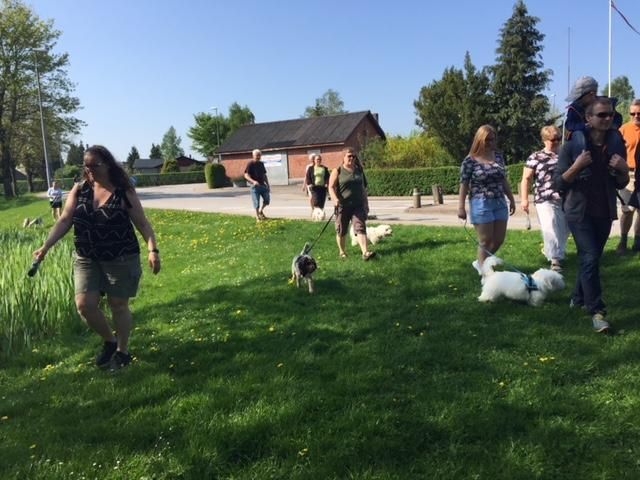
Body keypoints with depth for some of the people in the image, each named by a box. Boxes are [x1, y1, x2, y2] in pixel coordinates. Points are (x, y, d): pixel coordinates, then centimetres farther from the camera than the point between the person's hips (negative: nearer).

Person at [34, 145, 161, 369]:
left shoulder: (124, 192, -9)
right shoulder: (79, 190, 2)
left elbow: (142, 224, -10)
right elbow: (65, 220, 0)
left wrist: (153, 250, -23)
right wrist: (46, 246, -12)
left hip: (120, 259, -4)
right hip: (86, 259, 4)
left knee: (118, 305, 6)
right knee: (85, 305, -2)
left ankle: (122, 351, 27)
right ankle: (109, 340, 25)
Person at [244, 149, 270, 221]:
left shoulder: (261, 164, 12)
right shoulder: (250, 164, -8)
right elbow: (246, 175, -14)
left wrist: (268, 184, 15)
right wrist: (253, 181, -29)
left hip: (263, 185, 6)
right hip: (255, 186, -6)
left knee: (267, 199, 4)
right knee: (256, 202, -1)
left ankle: (261, 211, 28)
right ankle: (257, 216, 12)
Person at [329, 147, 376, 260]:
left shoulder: (359, 170, 11)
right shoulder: (337, 171, -1)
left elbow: (363, 187, 17)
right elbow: (331, 187, -8)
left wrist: (365, 203, 16)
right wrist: (335, 199, -26)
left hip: (358, 205, 2)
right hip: (342, 206, -2)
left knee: (360, 228, -10)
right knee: (341, 230, 7)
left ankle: (365, 252, -19)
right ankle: (342, 252, 26)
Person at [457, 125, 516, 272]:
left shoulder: (498, 156, 9)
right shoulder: (470, 160, -8)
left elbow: (504, 180, 16)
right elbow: (464, 184, -9)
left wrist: (511, 199, 18)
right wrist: (461, 207, -13)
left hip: (500, 203, 6)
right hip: (481, 204, -6)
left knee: (499, 239, 9)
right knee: (486, 241, -1)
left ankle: (480, 263, 29)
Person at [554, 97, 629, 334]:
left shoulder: (617, 145, 4)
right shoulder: (573, 145, -9)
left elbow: (621, 184, 12)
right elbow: (558, 183, -9)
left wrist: (623, 170, -10)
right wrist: (577, 166, -24)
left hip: (604, 213, 5)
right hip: (579, 211, -5)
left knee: (590, 258, 15)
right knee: (590, 258, -13)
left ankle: (579, 298, 32)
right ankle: (597, 311, -9)